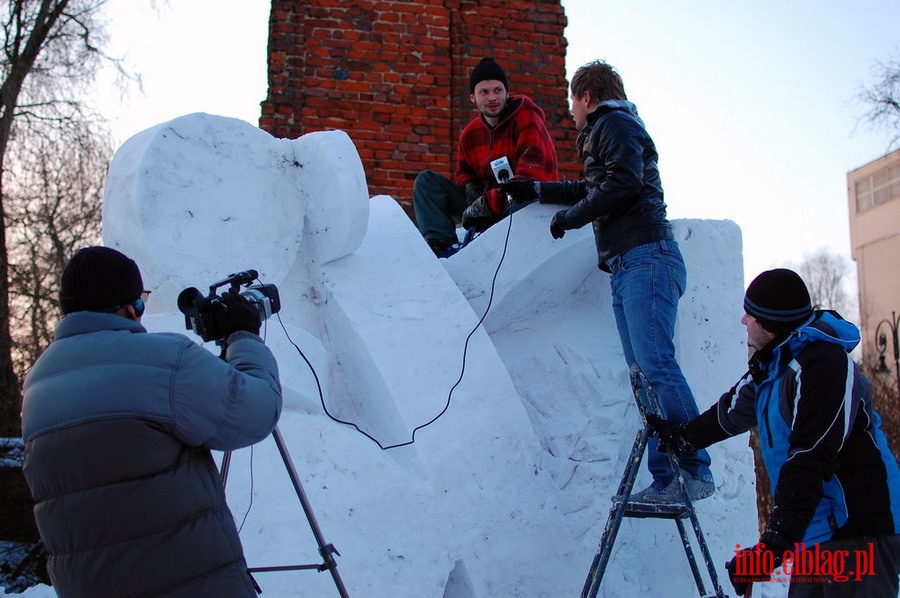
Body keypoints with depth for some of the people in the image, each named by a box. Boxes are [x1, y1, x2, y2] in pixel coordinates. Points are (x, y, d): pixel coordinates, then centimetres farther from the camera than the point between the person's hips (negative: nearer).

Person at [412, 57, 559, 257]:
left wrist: (485, 203, -25)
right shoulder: (470, 133, 5)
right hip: (486, 202, 7)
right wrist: (471, 188, -4)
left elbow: (531, 176, -25)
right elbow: (464, 171, 23)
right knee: (426, 180, -2)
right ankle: (440, 244, -23)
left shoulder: (527, 122, -14)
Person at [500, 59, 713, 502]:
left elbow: (623, 182, -15)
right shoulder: (606, 132, 32)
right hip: (626, 268, 10)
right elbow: (590, 189, 46)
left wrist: (571, 217, -5)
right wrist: (534, 191, 49)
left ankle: (694, 470, -21)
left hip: (646, 258, -10)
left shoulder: (615, 124, 2)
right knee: (644, 375, 0)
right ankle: (666, 478, -4)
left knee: (656, 365, -18)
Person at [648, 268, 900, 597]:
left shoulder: (824, 363, -19)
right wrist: (681, 437, 41)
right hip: (817, 533, 9)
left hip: (859, 532, -9)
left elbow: (811, 457, -27)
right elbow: (732, 411, 29)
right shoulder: (770, 365, 11)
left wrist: (777, 539, -32)